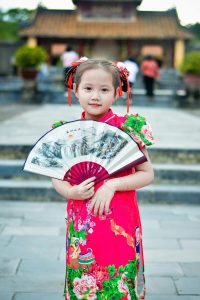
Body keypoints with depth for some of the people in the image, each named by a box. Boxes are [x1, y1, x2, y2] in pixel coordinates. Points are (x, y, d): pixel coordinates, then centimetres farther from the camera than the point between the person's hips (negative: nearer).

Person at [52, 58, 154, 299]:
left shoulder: (127, 128, -6)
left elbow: (147, 174, -4)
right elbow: (56, 177, 9)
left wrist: (112, 184, -17)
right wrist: (71, 191, -11)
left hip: (120, 225, -2)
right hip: (81, 224, 3)